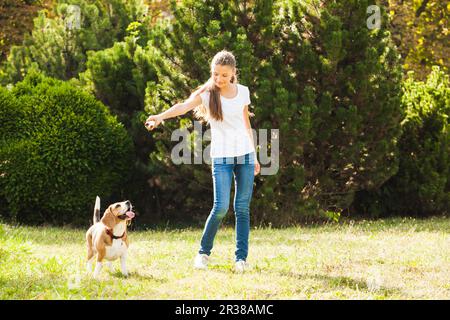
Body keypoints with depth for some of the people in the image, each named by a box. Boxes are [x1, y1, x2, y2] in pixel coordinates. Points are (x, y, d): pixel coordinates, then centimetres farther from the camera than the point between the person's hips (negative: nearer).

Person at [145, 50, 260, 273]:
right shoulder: (206, 94, -6)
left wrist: (254, 156, 17)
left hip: (245, 156, 3)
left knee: (243, 208, 2)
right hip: (221, 157, -3)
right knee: (221, 207, -12)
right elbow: (184, 106, -26)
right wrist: (161, 116, -45)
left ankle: (241, 257, 7)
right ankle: (204, 252, 7)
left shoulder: (243, 92, 5)